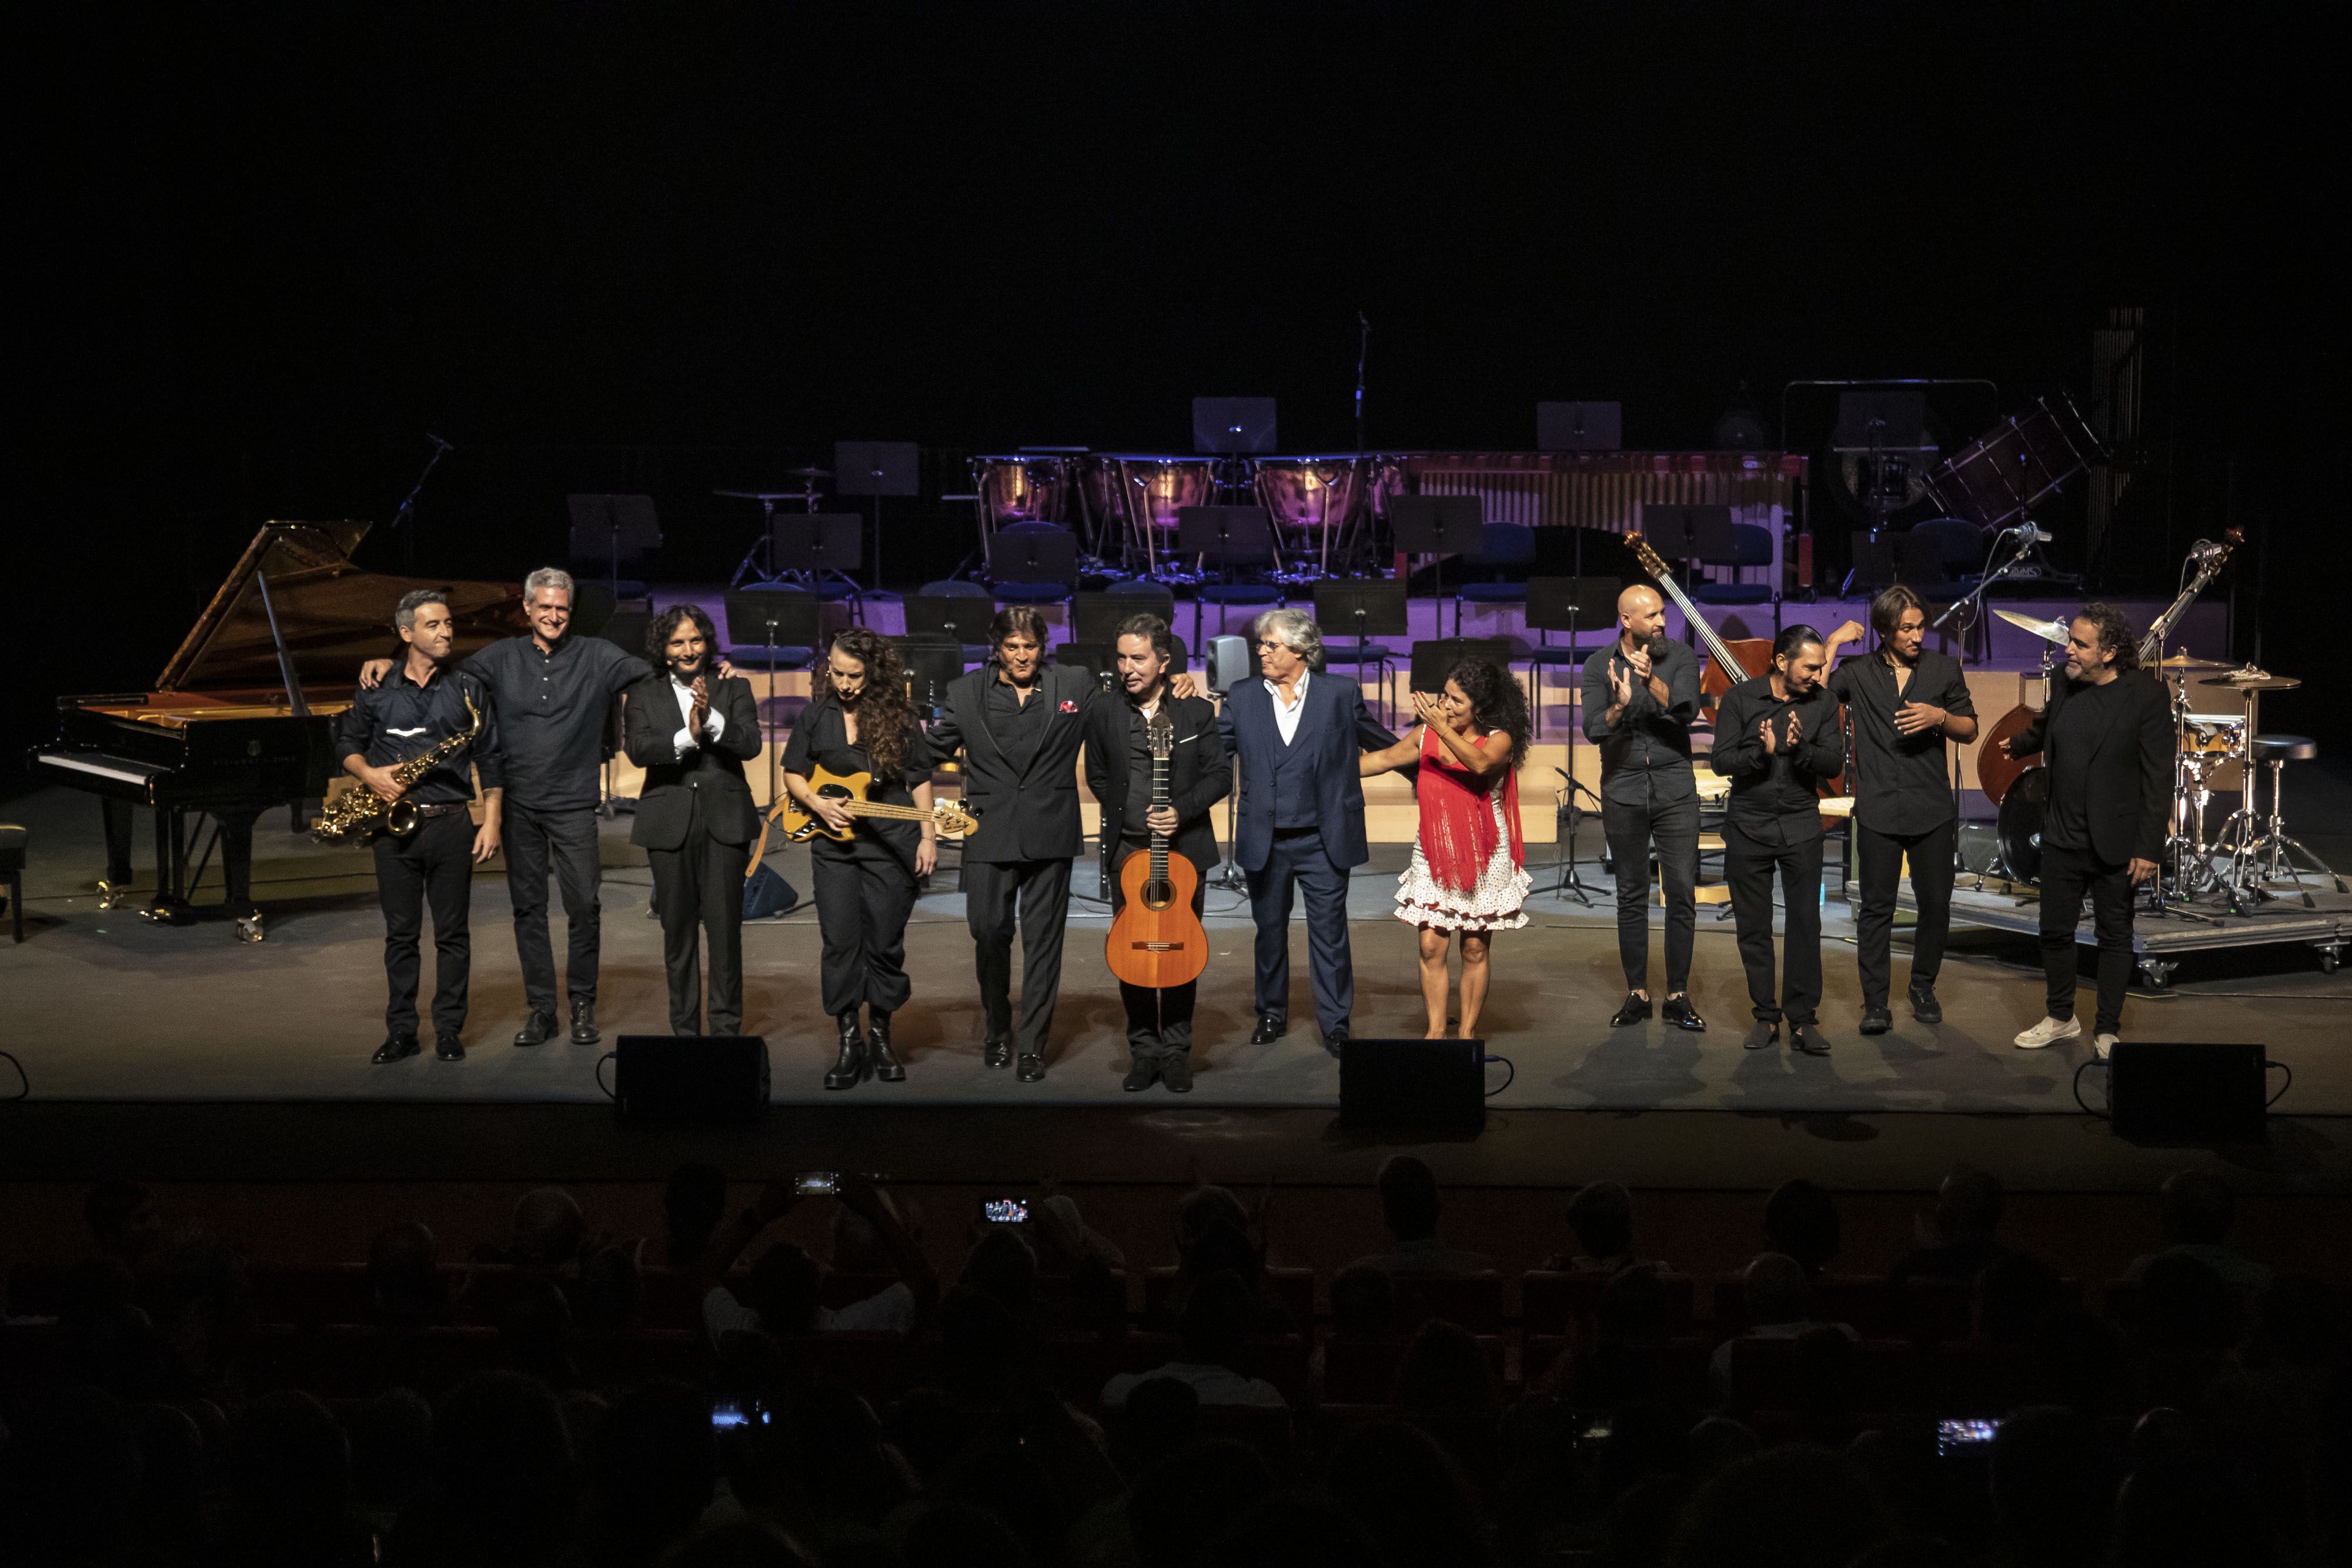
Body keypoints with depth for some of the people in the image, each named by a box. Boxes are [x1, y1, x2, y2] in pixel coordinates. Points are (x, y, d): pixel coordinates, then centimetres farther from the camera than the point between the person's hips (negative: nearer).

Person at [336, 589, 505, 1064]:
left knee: (452, 932, 3)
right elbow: (347, 743, 15)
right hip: (394, 823, 1)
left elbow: (491, 759, 4)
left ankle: (449, 1030, 12)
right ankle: (401, 1032, 12)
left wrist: (491, 821, -3)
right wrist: (368, 775, -6)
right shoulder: (375, 689, 5)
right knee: (400, 932, 5)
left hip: (451, 824, 0)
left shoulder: (469, 688, 4)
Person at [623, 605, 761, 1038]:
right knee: (678, 930, 5)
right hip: (670, 823, 1)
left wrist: (711, 720, -20)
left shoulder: (734, 688, 8)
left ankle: (727, 1028, 4)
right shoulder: (644, 694, 9)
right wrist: (687, 736, -21)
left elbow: (751, 744, -5)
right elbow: (638, 750, -7)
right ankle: (684, 1030, 13)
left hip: (725, 821, -1)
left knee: (725, 928, -4)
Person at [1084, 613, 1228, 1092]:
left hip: (1184, 847, -1)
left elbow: (1220, 775, -1)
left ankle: (1176, 1050, 13)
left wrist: (1181, 811, -14)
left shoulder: (1197, 711, 1)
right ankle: (1144, 1050, 12)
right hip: (1127, 852, 1)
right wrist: (1127, 815, 4)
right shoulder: (1103, 715, 4)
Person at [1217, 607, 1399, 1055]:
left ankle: (1335, 1024, 10)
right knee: (1269, 931, 14)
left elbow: (1384, 744, 7)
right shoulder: (1242, 699, 4)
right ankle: (1272, 1014, 30)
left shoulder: (1340, 695, -1)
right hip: (1264, 842, 2)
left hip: (1323, 841, -2)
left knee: (1329, 933, 1)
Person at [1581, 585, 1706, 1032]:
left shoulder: (1680, 656, 0)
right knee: (1632, 896, 6)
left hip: (1675, 790, 0)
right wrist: (1619, 707, -31)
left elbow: (1688, 709, -15)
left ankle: (1678, 996, 3)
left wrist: (1652, 681, -31)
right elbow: (1592, 728, -11)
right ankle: (1637, 994, 14)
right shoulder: (1599, 666, 0)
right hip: (1623, 792, 0)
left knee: (1683, 892, -4)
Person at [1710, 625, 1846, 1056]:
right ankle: (1766, 1016, 13)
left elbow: (1834, 763, -4)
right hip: (1748, 825, 0)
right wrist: (1763, 751, -24)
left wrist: (1800, 748, -23)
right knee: (1753, 926, 4)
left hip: (1800, 823, 0)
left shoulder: (1823, 702, 1)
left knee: (1805, 922, -5)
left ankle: (1803, 1019, 0)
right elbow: (1722, 761, -7)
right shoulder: (1740, 698, -4)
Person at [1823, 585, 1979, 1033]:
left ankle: (1923, 987, 24)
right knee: (1877, 907, 0)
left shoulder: (1944, 669, 8)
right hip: (1879, 810, -1)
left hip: (1933, 810, 2)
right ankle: (1875, 1000, 5)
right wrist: (1833, 643, -9)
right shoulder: (1858, 673, 4)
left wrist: (1939, 717, -10)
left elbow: (1970, 730, 10)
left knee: (1936, 903, 5)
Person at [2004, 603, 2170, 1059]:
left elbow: (2159, 777, -14)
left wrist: (2148, 848, -16)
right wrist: (2018, 744, 44)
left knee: (2115, 936, 8)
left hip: (2115, 843, -5)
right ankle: (2061, 1018, 29)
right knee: (2055, 931, 12)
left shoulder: (2145, 695, -15)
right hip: (2063, 837, 5)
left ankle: (2107, 1030, 19)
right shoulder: (2064, 683, 0)